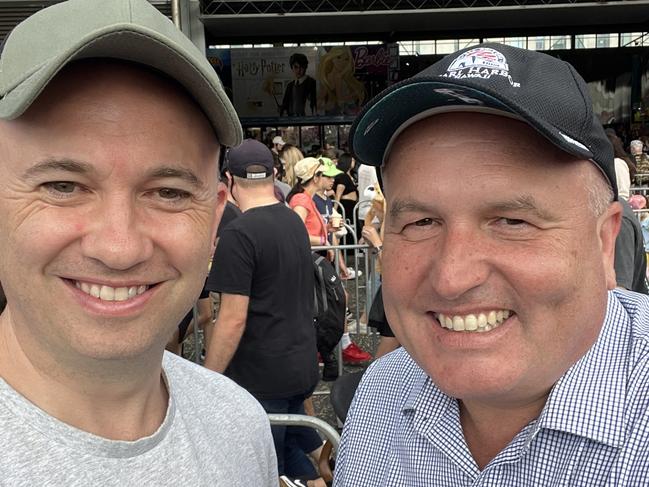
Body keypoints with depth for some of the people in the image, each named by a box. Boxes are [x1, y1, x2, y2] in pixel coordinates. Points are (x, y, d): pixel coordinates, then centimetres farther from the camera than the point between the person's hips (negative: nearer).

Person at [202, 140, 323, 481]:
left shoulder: (239, 234, -18)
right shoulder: (295, 221, 6)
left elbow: (233, 319, -21)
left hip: (262, 377, -7)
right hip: (303, 366, 7)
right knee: (294, 452, 23)